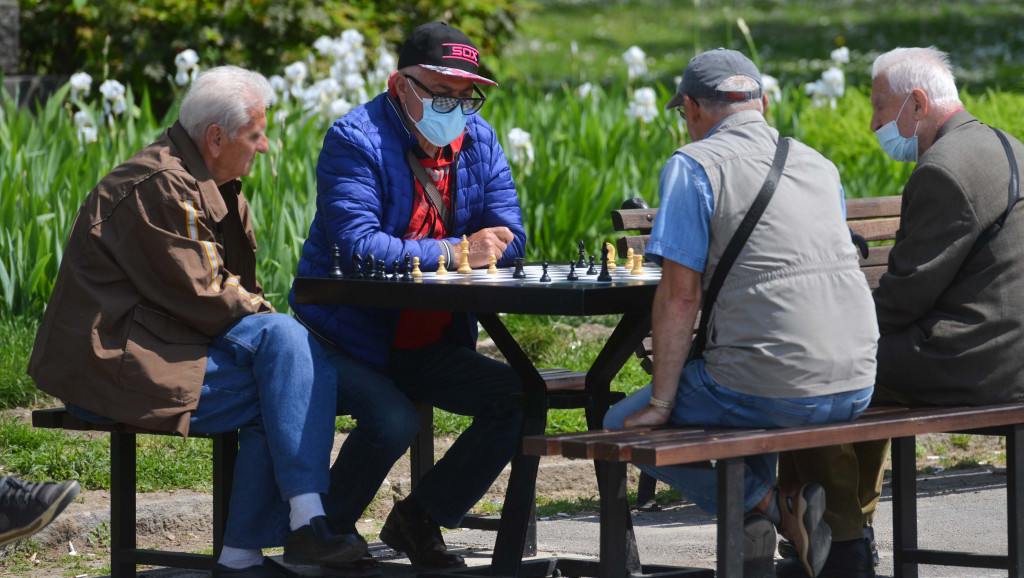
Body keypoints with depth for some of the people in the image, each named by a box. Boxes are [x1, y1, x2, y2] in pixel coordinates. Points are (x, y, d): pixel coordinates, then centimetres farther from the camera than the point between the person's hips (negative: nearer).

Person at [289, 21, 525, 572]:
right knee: (391, 421, -32)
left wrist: (409, 255, -17)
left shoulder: (478, 140, 6)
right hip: (349, 338, -7)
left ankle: (419, 519, 7)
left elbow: (509, 238, 0)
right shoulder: (356, 140, -14)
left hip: (430, 348, 7)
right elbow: (357, 246, -26)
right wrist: (455, 253, -27)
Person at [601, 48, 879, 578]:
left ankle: (764, 503, -1)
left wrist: (662, 402, -3)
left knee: (622, 426, 15)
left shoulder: (693, 166, -5)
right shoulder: (820, 166, 15)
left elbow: (680, 295, -10)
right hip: (855, 389, 7)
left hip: (771, 392, -7)